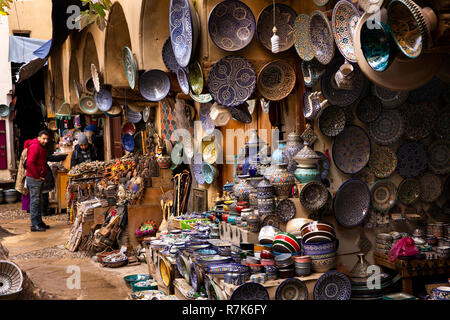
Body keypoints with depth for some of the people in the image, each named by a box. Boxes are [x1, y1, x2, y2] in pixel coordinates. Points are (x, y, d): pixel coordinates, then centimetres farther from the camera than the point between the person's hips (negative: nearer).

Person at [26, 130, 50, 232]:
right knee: (35, 201, -6)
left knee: (39, 201, 15)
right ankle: (34, 225, -2)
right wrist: (37, 176, -18)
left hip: (40, 179, 10)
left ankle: (39, 222, 23)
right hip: (33, 179, -10)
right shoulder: (34, 147, -15)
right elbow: (30, 163, -24)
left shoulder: (42, 148, 16)